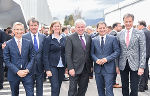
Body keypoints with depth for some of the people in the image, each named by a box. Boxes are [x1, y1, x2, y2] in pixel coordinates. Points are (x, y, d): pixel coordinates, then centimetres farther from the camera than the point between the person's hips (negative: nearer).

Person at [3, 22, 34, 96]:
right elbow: (7, 61, -5)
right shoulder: (8, 44, -3)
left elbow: (32, 58, 4)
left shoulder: (28, 43, 3)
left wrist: (27, 70, -10)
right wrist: (17, 71, -14)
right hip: (13, 74, 0)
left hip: (27, 73, 1)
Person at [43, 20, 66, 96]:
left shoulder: (63, 39, 10)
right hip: (52, 66, -4)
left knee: (58, 87, 10)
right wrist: (47, 69, -13)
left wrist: (67, 66, 7)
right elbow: (45, 55, -7)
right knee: (55, 87, -10)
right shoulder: (48, 39, -4)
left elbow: (65, 53, 13)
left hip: (62, 66, 5)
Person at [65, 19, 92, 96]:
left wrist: (91, 65, 9)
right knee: (73, 89, 1)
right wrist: (70, 68, -15)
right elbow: (68, 55, -9)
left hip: (86, 69, 4)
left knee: (83, 88, 12)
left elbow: (90, 52, 13)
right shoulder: (70, 38, -6)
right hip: (75, 68, -4)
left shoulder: (88, 37, 8)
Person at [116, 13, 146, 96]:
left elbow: (143, 51, -5)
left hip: (134, 65, -3)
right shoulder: (119, 35, 5)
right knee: (124, 87, 13)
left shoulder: (140, 34, -3)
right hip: (123, 65, 3)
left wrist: (142, 67, -11)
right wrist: (117, 65, 4)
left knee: (134, 88, 1)